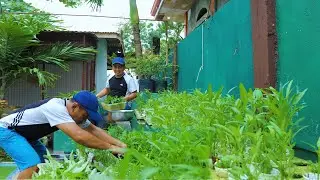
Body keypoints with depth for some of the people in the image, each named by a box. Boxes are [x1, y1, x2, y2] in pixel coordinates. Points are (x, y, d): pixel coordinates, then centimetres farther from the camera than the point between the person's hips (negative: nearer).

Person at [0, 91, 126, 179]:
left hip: (24, 134, 9)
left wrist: (120, 144, -15)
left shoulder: (75, 114, -6)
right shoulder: (56, 108, -35)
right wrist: (110, 147, -37)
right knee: (33, 165, -23)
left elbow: (94, 130, -6)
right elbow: (79, 136, -44)